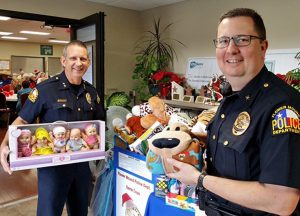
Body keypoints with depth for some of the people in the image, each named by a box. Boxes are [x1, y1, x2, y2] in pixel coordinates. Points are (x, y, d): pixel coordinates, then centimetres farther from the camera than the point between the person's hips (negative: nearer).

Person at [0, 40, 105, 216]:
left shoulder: (91, 92, 3)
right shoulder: (46, 89, -14)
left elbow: (99, 123, 15)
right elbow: (22, 120, -9)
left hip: (82, 163, 5)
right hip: (52, 164, -5)